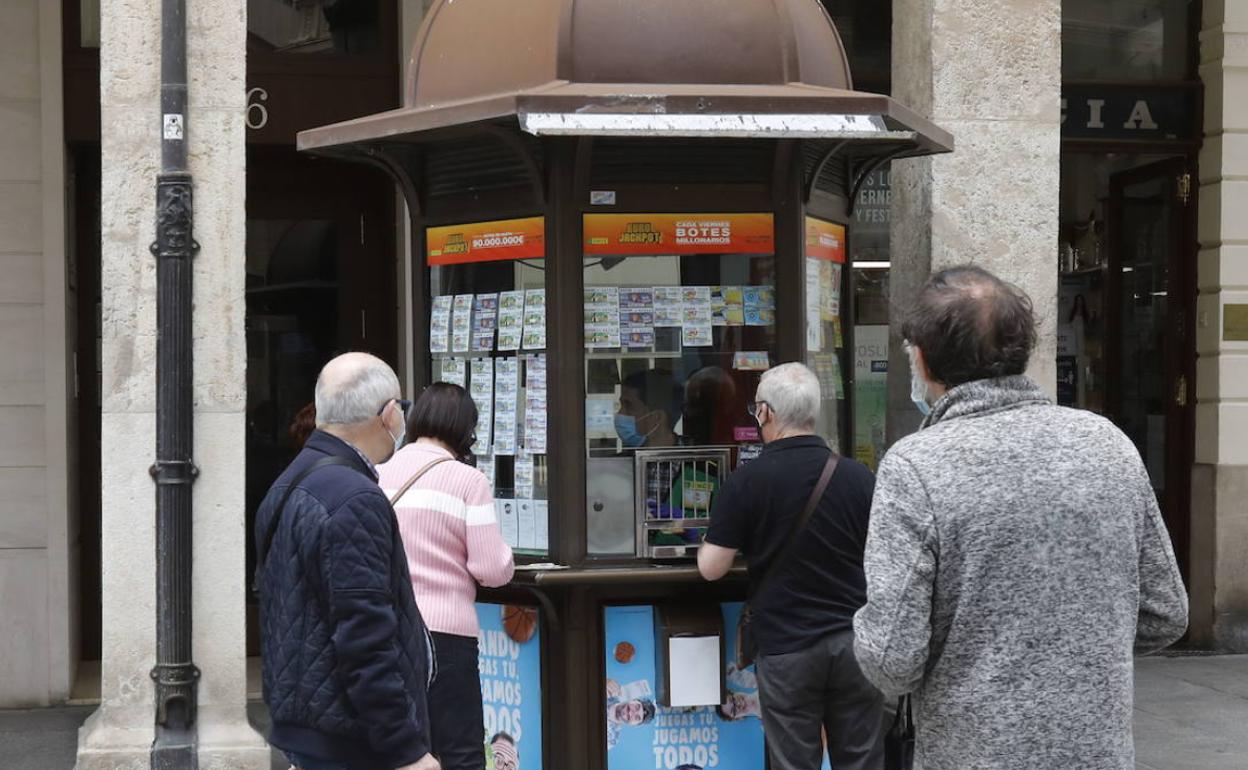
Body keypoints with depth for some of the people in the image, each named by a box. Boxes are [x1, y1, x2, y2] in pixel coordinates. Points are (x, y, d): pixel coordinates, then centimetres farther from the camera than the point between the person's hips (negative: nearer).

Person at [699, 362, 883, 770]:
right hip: (854, 640, 3)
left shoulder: (746, 481, -10)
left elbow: (711, 568, -6)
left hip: (787, 648, -2)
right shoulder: (858, 476, -2)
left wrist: (715, 534, 13)